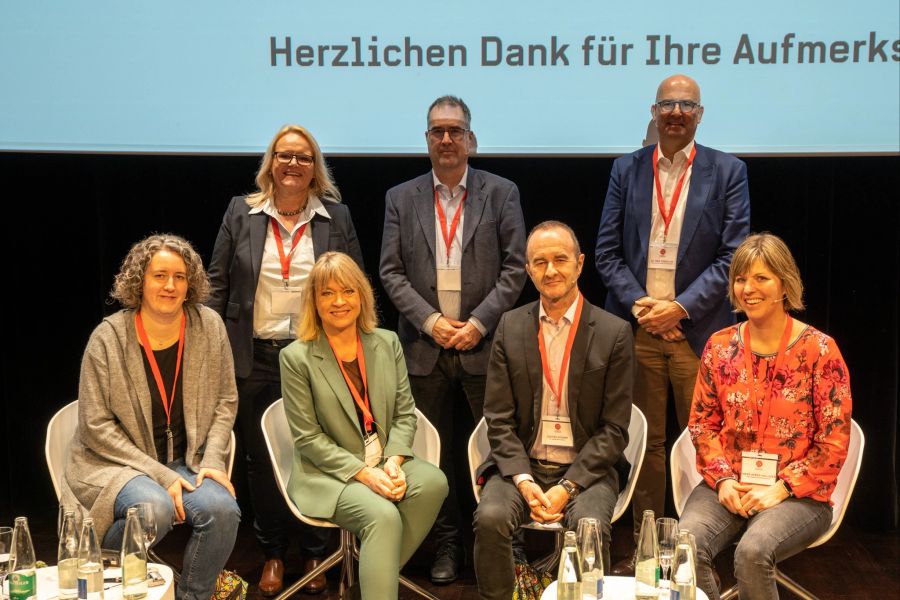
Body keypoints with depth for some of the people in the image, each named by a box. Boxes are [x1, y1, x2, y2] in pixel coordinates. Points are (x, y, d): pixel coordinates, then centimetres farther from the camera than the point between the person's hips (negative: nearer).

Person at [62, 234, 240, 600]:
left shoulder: (210, 327, 0)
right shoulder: (108, 337, -9)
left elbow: (225, 403, 7)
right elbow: (97, 426, -9)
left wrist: (213, 461, -8)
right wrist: (160, 475, -15)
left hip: (188, 462, 3)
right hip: (118, 463, -3)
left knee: (221, 509, -26)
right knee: (155, 508, -33)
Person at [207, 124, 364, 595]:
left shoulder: (336, 217, 4)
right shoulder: (241, 213, 5)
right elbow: (217, 285, 6)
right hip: (255, 359, 1)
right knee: (260, 459, 8)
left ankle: (315, 553, 21)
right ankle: (272, 553, 25)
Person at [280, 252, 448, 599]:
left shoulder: (388, 343, 6)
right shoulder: (296, 357, -6)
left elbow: (405, 414, 6)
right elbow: (308, 438, -8)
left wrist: (394, 461, -14)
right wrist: (363, 473, -18)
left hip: (385, 462, 5)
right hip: (329, 472, -5)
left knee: (433, 482, -26)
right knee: (383, 516, -32)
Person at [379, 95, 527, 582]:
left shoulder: (501, 193, 5)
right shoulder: (401, 199, 9)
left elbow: (515, 266, -1)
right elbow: (390, 272, 4)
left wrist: (479, 322, -10)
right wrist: (430, 320, -9)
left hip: (483, 344, -1)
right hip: (425, 347, 2)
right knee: (435, 453, 8)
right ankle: (447, 543, 20)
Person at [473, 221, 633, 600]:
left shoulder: (614, 333, -3)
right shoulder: (510, 327, 4)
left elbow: (614, 430, -3)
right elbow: (499, 419, 3)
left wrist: (567, 488, -14)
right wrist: (524, 481, -12)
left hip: (586, 469, -1)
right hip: (522, 465, 2)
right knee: (490, 518, -26)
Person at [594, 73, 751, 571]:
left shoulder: (727, 172, 3)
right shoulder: (626, 170, 9)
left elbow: (733, 255, -3)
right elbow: (607, 251, 6)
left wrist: (681, 307, -11)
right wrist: (637, 303, -8)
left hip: (697, 328, -2)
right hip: (637, 327, 2)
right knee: (645, 441, 8)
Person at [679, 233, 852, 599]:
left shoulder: (819, 350, -5)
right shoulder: (719, 346, 6)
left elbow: (834, 442, -5)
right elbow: (702, 422, 11)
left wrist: (780, 489, -13)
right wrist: (723, 479, -5)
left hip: (798, 494, -3)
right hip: (727, 487, 3)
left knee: (752, 551, -32)